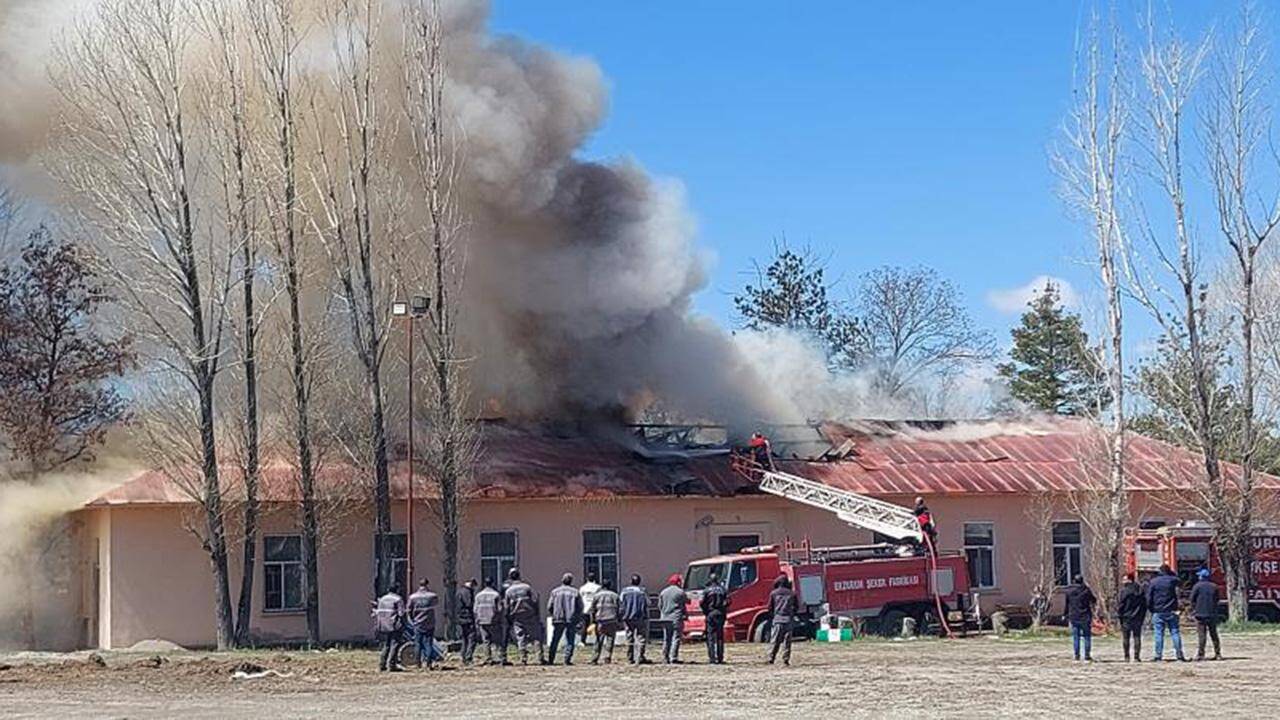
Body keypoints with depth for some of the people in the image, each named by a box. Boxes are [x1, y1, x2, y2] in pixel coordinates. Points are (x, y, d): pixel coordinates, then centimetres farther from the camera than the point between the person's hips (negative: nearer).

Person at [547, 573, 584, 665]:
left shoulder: (555, 592, 4)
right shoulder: (575, 592, 2)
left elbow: (549, 607, 3)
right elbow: (580, 607, 3)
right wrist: (577, 617, 18)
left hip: (558, 619, 1)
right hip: (572, 620, -1)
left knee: (555, 640, 9)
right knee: (569, 641, 3)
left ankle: (551, 660, 8)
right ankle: (567, 659, -5)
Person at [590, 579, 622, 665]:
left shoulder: (597, 595, 5)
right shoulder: (615, 596, 6)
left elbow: (592, 610, 4)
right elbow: (620, 609, 4)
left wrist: (592, 621, 9)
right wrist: (620, 622, 9)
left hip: (600, 621, 0)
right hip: (612, 621, 0)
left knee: (599, 641, 5)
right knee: (610, 640, 5)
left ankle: (594, 660, 2)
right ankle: (607, 658, -2)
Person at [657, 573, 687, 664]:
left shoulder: (663, 592, 9)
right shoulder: (680, 592, -5)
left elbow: (659, 606, 11)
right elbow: (687, 601, 5)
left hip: (665, 619, 5)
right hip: (676, 618, -5)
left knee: (666, 639, 10)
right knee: (676, 639, -5)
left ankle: (665, 658, 10)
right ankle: (673, 658, -13)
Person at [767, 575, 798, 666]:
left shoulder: (773, 593, 4)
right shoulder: (792, 593, 7)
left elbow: (770, 607, 6)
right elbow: (797, 606, 12)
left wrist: (771, 619, 18)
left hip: (777, 619, -1)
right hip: (789, 620, 1)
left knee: (775, 641, 1)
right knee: (787, 641, 4)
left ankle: (771, 658, -6)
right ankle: (786, 659, -1)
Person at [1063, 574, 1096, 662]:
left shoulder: (1068, 590, -1)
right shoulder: (1086, 590, -8)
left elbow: (1066, 604, 2)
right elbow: (1094, 601, 4)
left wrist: (1066, 615, 10)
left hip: (1073, 617, 2)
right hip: (1085, 616, -2)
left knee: (1075, 637, 7)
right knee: (1087, 636, 5)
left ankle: (1076, 656, 5)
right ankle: (1087, 656, 2)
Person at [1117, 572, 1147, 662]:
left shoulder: (1124, 591, -10)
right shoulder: (1140, 590, 6)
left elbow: (1120, 605, -10)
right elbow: (1144, 605, 10)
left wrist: (1120, 614, 2)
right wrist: (1142, 617, 15)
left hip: (1126, 618, -4)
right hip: (1138, 618, 4)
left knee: (1126, 638, 4)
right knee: (1137, 637, 5)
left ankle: (1127, 657, 3)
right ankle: (1136, 657, 1)